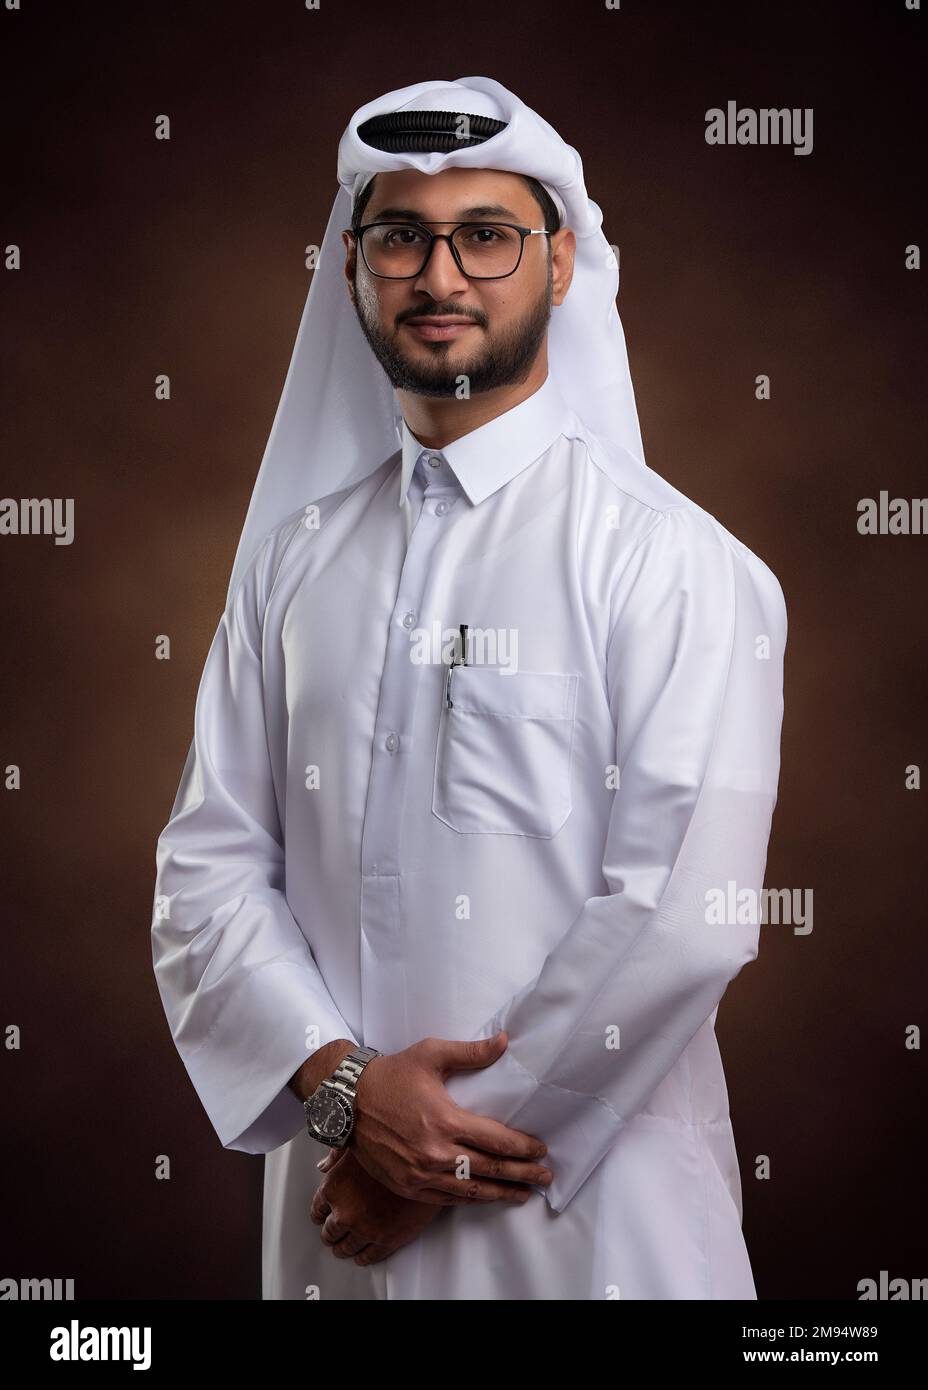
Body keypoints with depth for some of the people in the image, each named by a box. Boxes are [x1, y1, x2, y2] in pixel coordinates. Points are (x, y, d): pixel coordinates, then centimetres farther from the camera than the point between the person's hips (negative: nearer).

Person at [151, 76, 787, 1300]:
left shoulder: (670, 557, -8)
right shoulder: (291, 557, 6)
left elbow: (683, 916, -16)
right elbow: (209, 866, 2)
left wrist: (452, 1146, -13)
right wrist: (343, 1086, -12)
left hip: (590, 1216, -3)